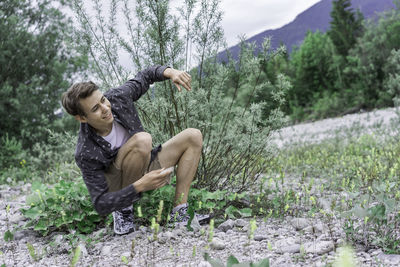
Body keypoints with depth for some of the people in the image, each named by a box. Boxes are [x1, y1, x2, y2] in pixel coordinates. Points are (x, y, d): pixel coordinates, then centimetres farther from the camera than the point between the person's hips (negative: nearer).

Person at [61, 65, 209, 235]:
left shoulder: (116, 98, -18)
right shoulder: (86, 155, -29)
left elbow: (144, 77, 2)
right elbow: (101, 205, -27)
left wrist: (169, 72, -20)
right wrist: (140, 186, -42)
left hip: (146, 171, 7)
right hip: (120, 187, -7)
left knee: (193, 137, -8)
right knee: (142, 140, -35)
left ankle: (179, 214, -12)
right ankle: (123, 210, -14)